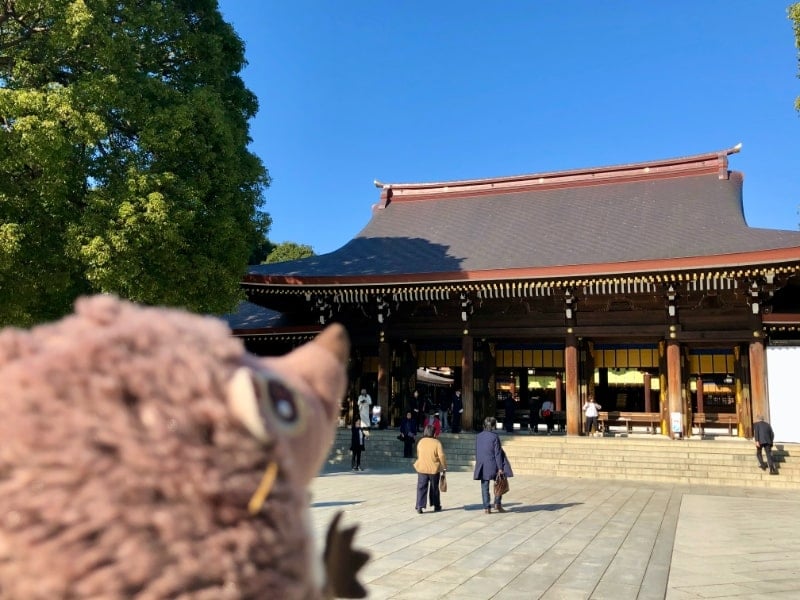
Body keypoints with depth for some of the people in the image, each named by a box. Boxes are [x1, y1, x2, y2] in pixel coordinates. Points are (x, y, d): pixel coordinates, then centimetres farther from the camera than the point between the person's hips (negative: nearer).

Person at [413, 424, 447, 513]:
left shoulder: (420, 442, 0)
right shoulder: (437, 443, -12)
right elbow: (441, 456, -13)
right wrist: (444, 467, -2)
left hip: (422, 469, 2)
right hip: (434, 469, -2)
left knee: (421, 488, 4)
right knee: (434, 488, 14)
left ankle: (419, 506, -7)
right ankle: (436, 506, 24)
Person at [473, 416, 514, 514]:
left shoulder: (478, 436, 4)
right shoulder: (494, 437, -12)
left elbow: (477, 452, 11)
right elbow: (497, 453, -12)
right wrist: (500, 468, -10)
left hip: (482, 466, 4)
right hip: (493, 465, -4)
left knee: (484, 487, 8)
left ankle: (486, 508, 8)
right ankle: (497, 504, 11)